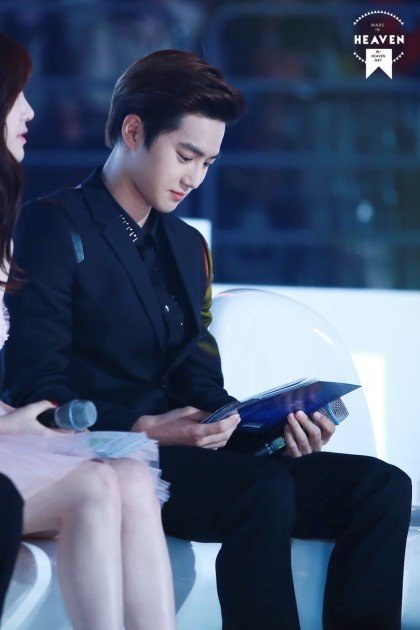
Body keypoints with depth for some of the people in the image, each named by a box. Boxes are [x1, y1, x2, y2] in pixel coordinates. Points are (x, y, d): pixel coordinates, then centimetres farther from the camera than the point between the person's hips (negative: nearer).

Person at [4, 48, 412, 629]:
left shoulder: (187, 246, 23)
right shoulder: (54, 228, -2)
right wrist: (145, 429, -22)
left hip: (182, 448, 8)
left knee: (381, 487, -11)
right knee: (264, 491, -34)